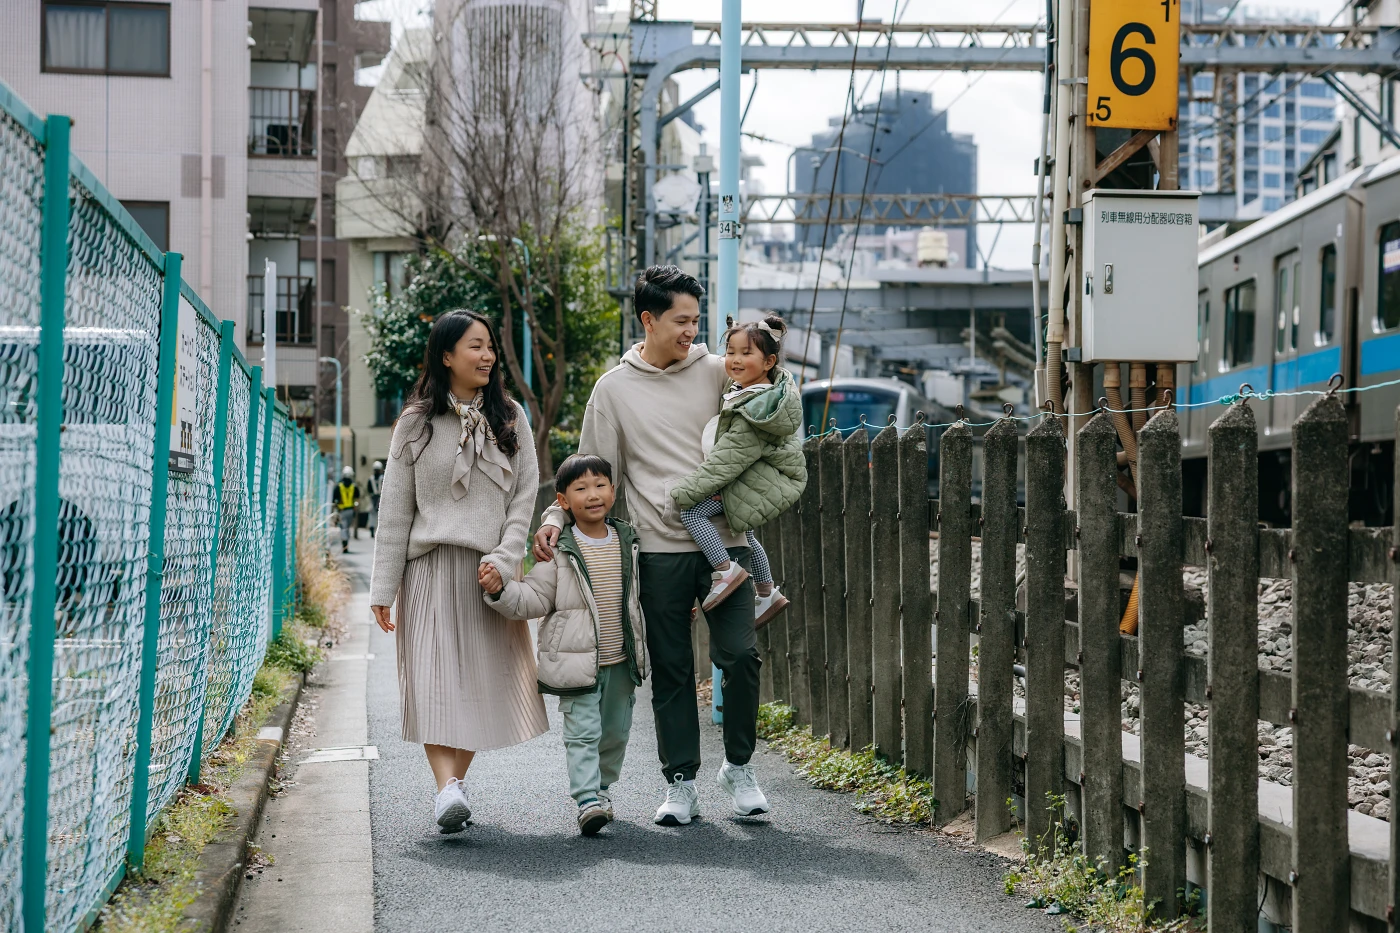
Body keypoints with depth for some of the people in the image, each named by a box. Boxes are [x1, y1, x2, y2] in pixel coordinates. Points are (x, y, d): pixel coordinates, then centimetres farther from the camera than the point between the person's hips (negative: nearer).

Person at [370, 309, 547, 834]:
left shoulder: (510, 418, 9)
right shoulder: (417, 422, 4)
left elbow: (525, 495, 5)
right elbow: (395, 509, 4)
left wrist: (504, 560, -9)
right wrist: (383, 589, 0)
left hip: (491, 569, 2)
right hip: (431, 568, -2)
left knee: (485, 678, 2)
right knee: (436, 677, -13)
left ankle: (457, 782, 15)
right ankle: (447, 789, -23)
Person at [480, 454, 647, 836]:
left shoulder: (629, 543, 5)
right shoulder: (559, 551, -10)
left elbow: (642, 591, 22)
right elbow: (534, 599, -10)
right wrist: (501, 590, -24)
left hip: (621, 661, 5)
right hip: (576, 661, -5)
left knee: (616, 731, 15)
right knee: (583, 732, -9)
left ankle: (602, 786, 35)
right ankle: (587, 801, -11)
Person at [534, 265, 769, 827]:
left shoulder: (718, 372, 7)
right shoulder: (614, 388, 6)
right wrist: (557, 517, -4)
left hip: (725, 542, 0)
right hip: (661, 549, 0)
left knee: (739, 654, -10)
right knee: (671, 671, 4)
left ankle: (738, 767, 10)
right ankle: (680, 783, 15)